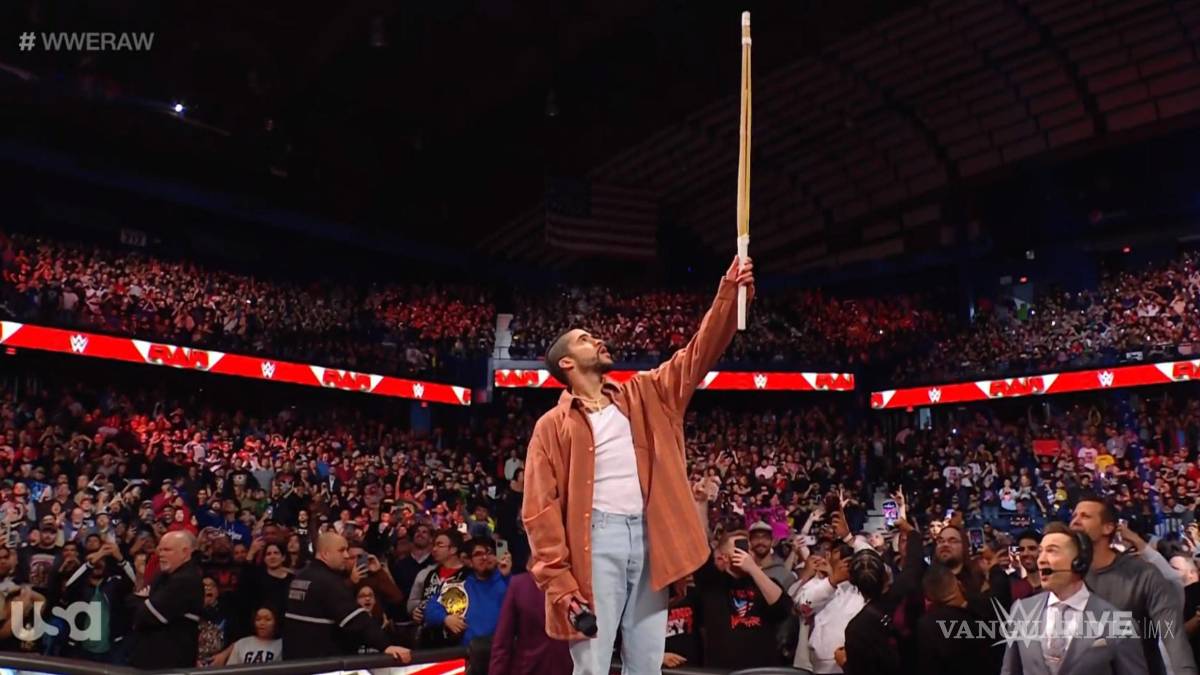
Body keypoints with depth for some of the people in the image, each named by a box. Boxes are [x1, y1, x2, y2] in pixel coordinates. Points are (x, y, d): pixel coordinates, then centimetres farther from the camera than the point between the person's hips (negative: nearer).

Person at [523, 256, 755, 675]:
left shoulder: (643, 396, 16)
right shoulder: (553, 426, 4)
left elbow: (698, 355, 10)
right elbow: (541, 508, -2)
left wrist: (730, 293, -1)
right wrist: (557, 577, -12)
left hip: (650, 538, 4)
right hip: (597, 539, -4)